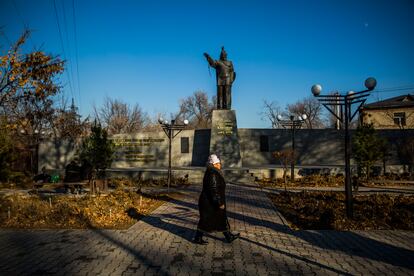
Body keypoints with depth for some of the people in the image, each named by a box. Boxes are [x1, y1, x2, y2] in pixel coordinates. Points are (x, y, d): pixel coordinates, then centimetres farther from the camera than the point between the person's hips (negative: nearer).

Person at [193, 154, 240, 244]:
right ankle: (197, 238, 17)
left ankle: (229, 237, 24)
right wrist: (220, 203, -23)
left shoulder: (211, 172, 9)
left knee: (222, 218, 15)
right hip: (210, 203, -10)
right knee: (206, 220, 3)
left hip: (210, 202, 10)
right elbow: (214, 190, -26)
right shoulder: (212, 174, -23)